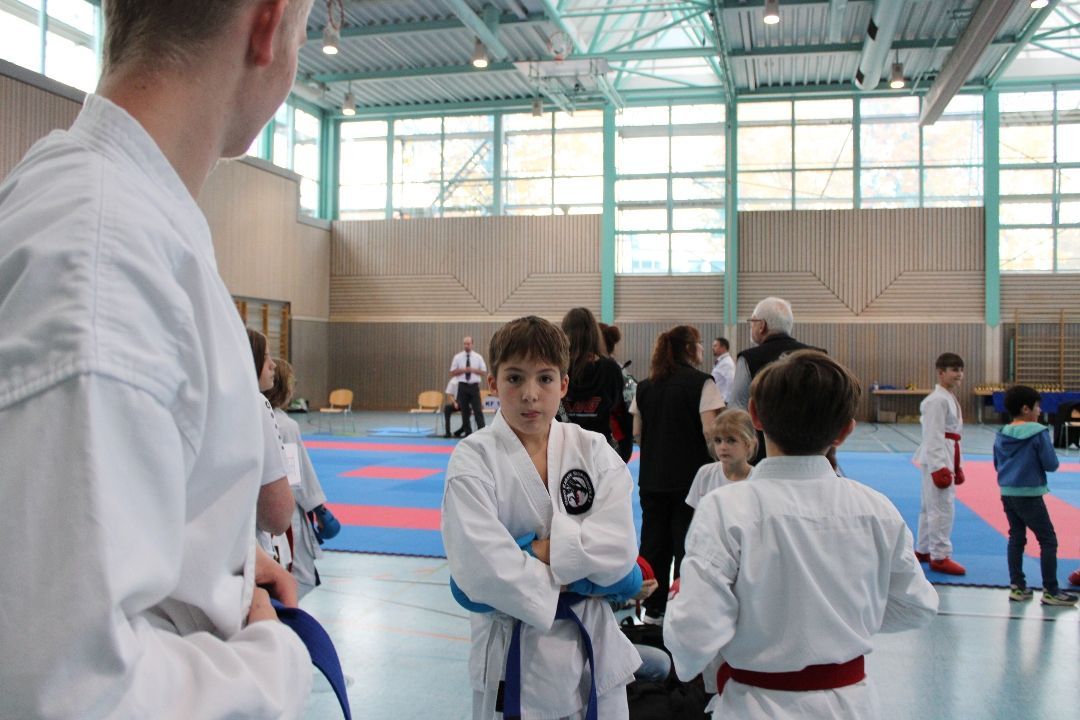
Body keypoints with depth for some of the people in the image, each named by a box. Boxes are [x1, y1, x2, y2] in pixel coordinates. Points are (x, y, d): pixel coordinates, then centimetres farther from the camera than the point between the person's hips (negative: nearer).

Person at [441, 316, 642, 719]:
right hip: (512, 653, -3)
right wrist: (562, 583, -14)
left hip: (595, 644, 3)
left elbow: (618, 549, -13)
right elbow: (481, 567, -22)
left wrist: (536, 551, -20)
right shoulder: (474, 459, -11)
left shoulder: (593, 451, -2)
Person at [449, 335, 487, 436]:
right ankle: (467, 432, 15)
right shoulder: (458, 357, 4)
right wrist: (463, 370, -12)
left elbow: (484, 372, 4)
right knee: (465, 411, 6)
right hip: (463, 386, 1)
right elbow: (452, 373, 4)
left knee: (478, 410, -6)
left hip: (474, 386, -1)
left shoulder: (478, 357, 4)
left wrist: (473, 370, -12)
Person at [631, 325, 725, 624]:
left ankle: (654, 609, 18)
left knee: (654, 541, 11)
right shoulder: (702, 382, -9)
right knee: (686, 543, 4)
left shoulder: (645, 387, 6)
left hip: (652, 477, 5)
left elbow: (636, 432, 7)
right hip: (691, 475, -4)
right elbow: (710, 431, -14)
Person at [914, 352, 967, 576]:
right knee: (941, 507, -6)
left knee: (930, 506, 17)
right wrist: (939, 467, -23)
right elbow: (933, 436, -20)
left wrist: (955, 466, 22)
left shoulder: (949, 397, 15)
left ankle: (922, 550, 27)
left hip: (946, 458, 10)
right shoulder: (937, 400, -16)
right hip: (937, 459, -10)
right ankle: (939, 557, 1)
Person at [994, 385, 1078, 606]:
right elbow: (1051, 464, -12)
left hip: (1007, 494, 7)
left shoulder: (1001, 435, 4)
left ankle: (1017, 587, 19)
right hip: (1029, 495, -6)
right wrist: (1048, 446, 5)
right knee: (1048, 540, 4)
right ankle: (1051, 591, 7)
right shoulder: (1038, 433, -15)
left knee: (1016, 538, 15)